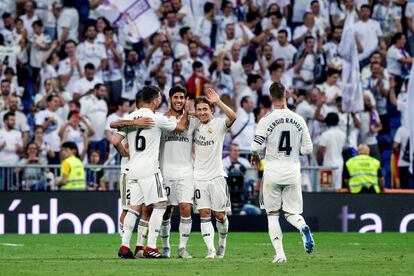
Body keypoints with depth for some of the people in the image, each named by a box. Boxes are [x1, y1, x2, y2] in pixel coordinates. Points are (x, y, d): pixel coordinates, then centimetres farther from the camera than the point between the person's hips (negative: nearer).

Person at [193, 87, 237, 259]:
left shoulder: (218, 124, -7)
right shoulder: (194, 125, 6)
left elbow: (232, 117, -26)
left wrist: (218, 101, -34)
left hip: (216, 176, -3)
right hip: (199, 177, 3)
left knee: (219, 215, 3)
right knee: (204, 213, -7)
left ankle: (222, 243, 27)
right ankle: (211, 250, -9)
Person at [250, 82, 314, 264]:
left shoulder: (266, 121, -9)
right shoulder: (299, 120, 1)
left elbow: (256, 147, -14)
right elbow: (308, 148, 4)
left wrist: (255, 157, 8)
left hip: (272, 173, -2)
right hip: (293, 172, 2)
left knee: (273, 215, 8)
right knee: (292, 212, 12)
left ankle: (280, 254, -1)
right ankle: (303, 227, -23)